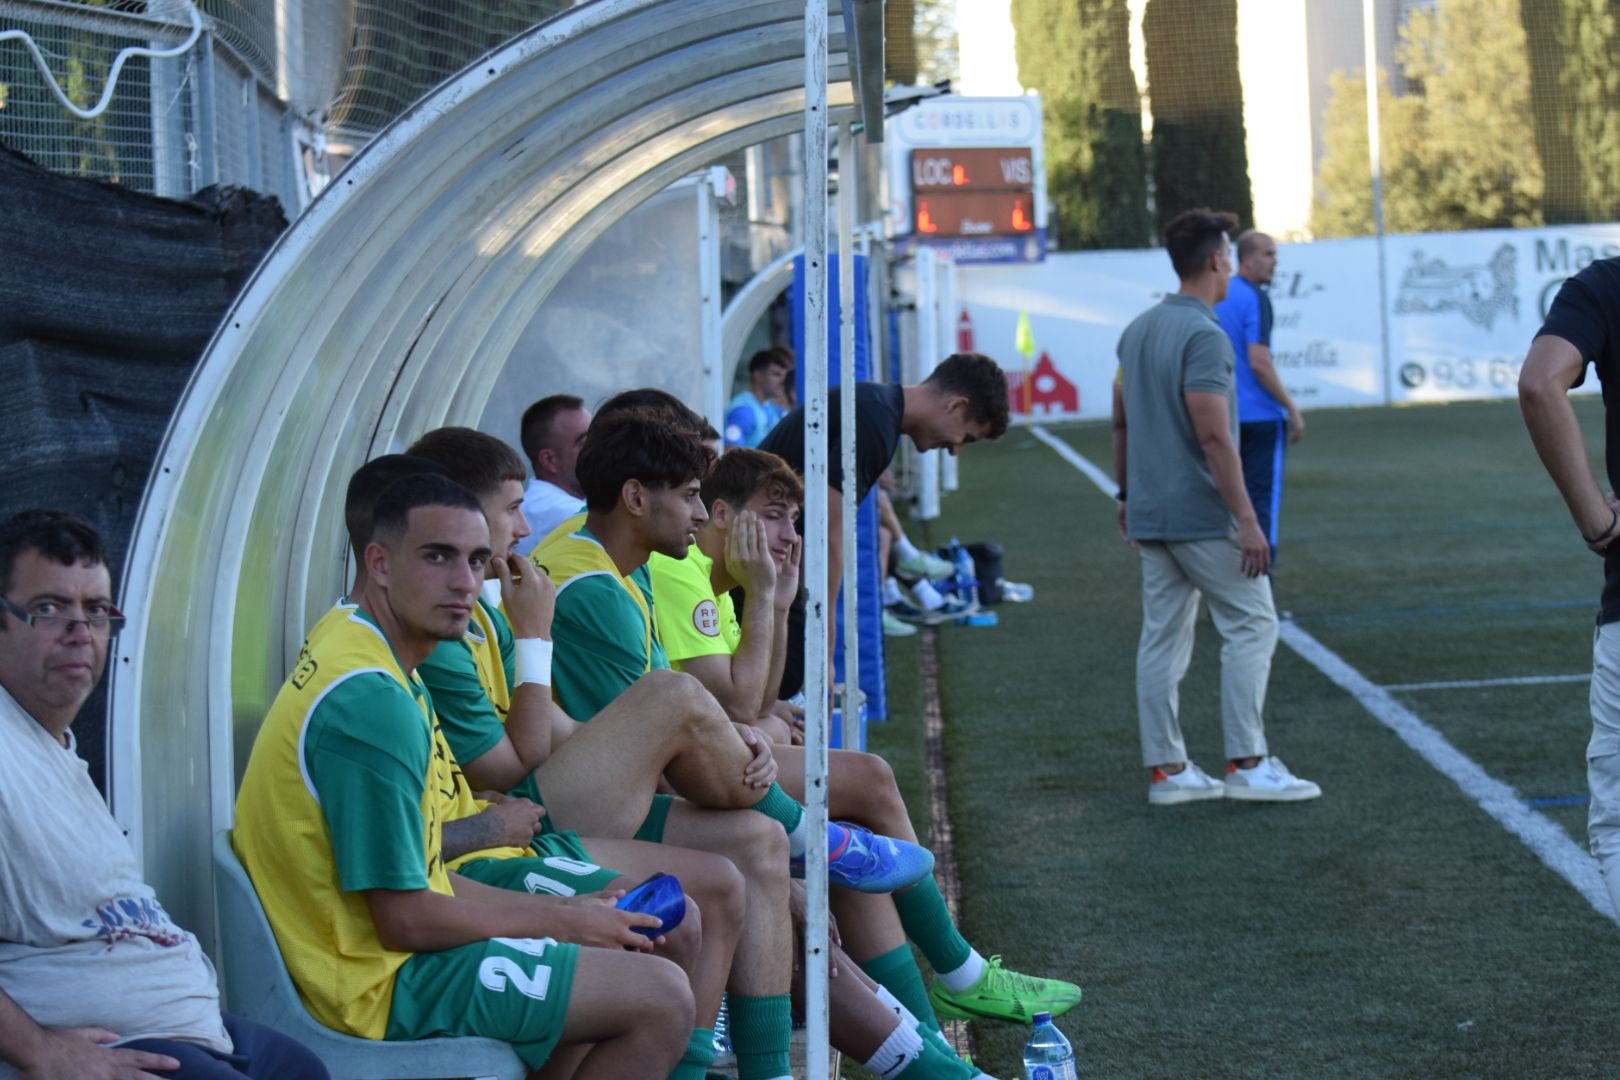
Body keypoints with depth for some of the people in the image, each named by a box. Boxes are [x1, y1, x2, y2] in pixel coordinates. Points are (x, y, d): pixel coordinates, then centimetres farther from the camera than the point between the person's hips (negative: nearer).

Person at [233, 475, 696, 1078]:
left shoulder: (348, 636, 9)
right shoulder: (372, 701, -23)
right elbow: (405, 919, -22)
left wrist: (570, 913, 7)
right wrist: (563, 922, -8)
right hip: (383, 983, -11)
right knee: (663, 999, -12)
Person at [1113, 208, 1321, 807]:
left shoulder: (1138, 330, 11)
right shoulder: (1204, 336, -16)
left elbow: (1120, 420, 18)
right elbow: (1213, 436, -21)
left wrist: (1128, 495, 26)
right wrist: (1247, 520, -19)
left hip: (1151, 512, 8)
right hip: (1201, 515, -8)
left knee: (1162, 638, 9)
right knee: (1251, 625, -1)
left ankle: (1166, 769, 11)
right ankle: (1247, 763, -3)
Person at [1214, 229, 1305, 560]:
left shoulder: (1217, 299, 12)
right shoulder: (1255, 298, -13)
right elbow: (1259, 362, -19)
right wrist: (1292, 409, -13)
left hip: (1228, 417, 8)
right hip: (1260, 417, -8)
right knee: (1263, 502, -5)